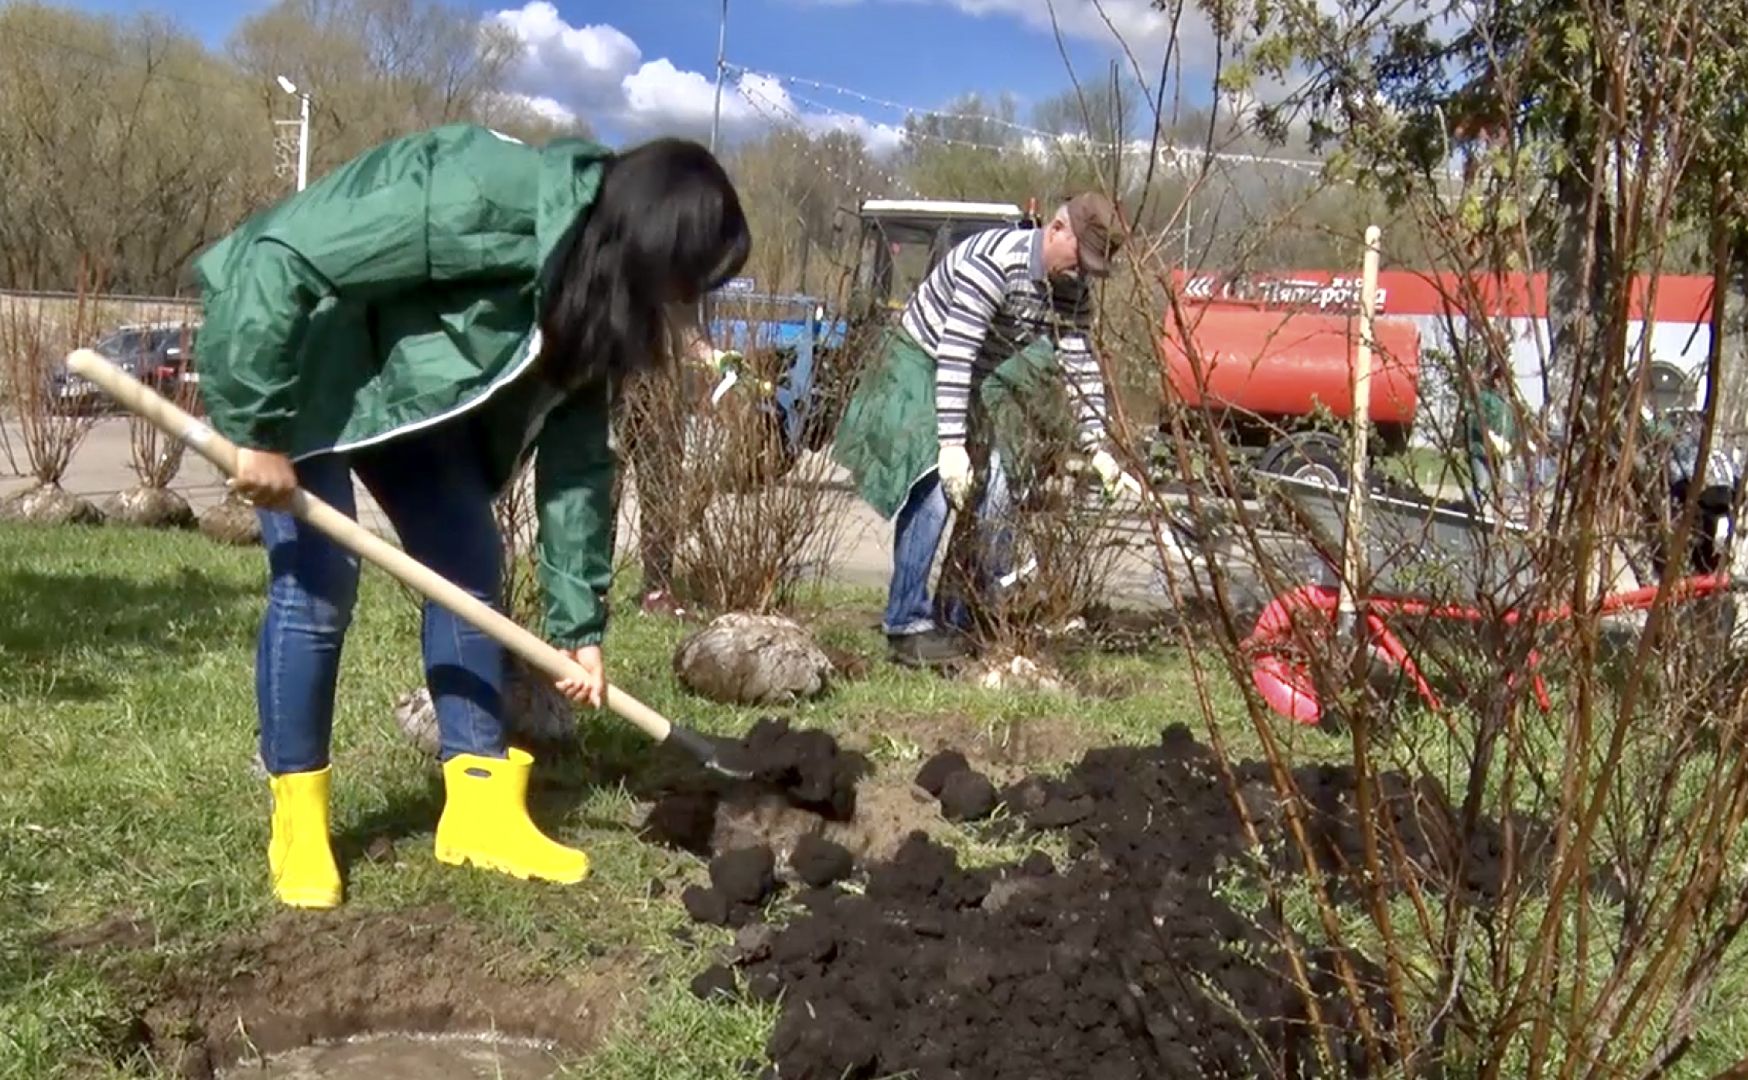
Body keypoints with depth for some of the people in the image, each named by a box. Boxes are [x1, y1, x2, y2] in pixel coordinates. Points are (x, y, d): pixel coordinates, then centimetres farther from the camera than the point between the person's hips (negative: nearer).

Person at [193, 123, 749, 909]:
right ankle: (296, 826, 1)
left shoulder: (588, 290, -8)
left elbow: (575, 453, -3)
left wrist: (579, 623, -3)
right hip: (285, 349, -8)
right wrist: (259, 432, -31)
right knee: (318, 581, -14)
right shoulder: (482, 199, -35)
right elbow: (277, 259, -35)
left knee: (468, 564, 0)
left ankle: (481, 810, 7)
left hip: (410, 374, 8)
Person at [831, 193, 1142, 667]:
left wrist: (1097, 449, -10)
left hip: (974, 382, 8)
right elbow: (953, 354, -34)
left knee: (995, 495, 1)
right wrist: (952, 445, -37)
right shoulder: (993, 262, -32)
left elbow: (1082, 366, -2)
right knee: (935, 490, -21)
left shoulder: (1072, 288, -7)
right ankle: (908, 625, -15)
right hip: (919, 367, -8)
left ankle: (964, 621, 12)